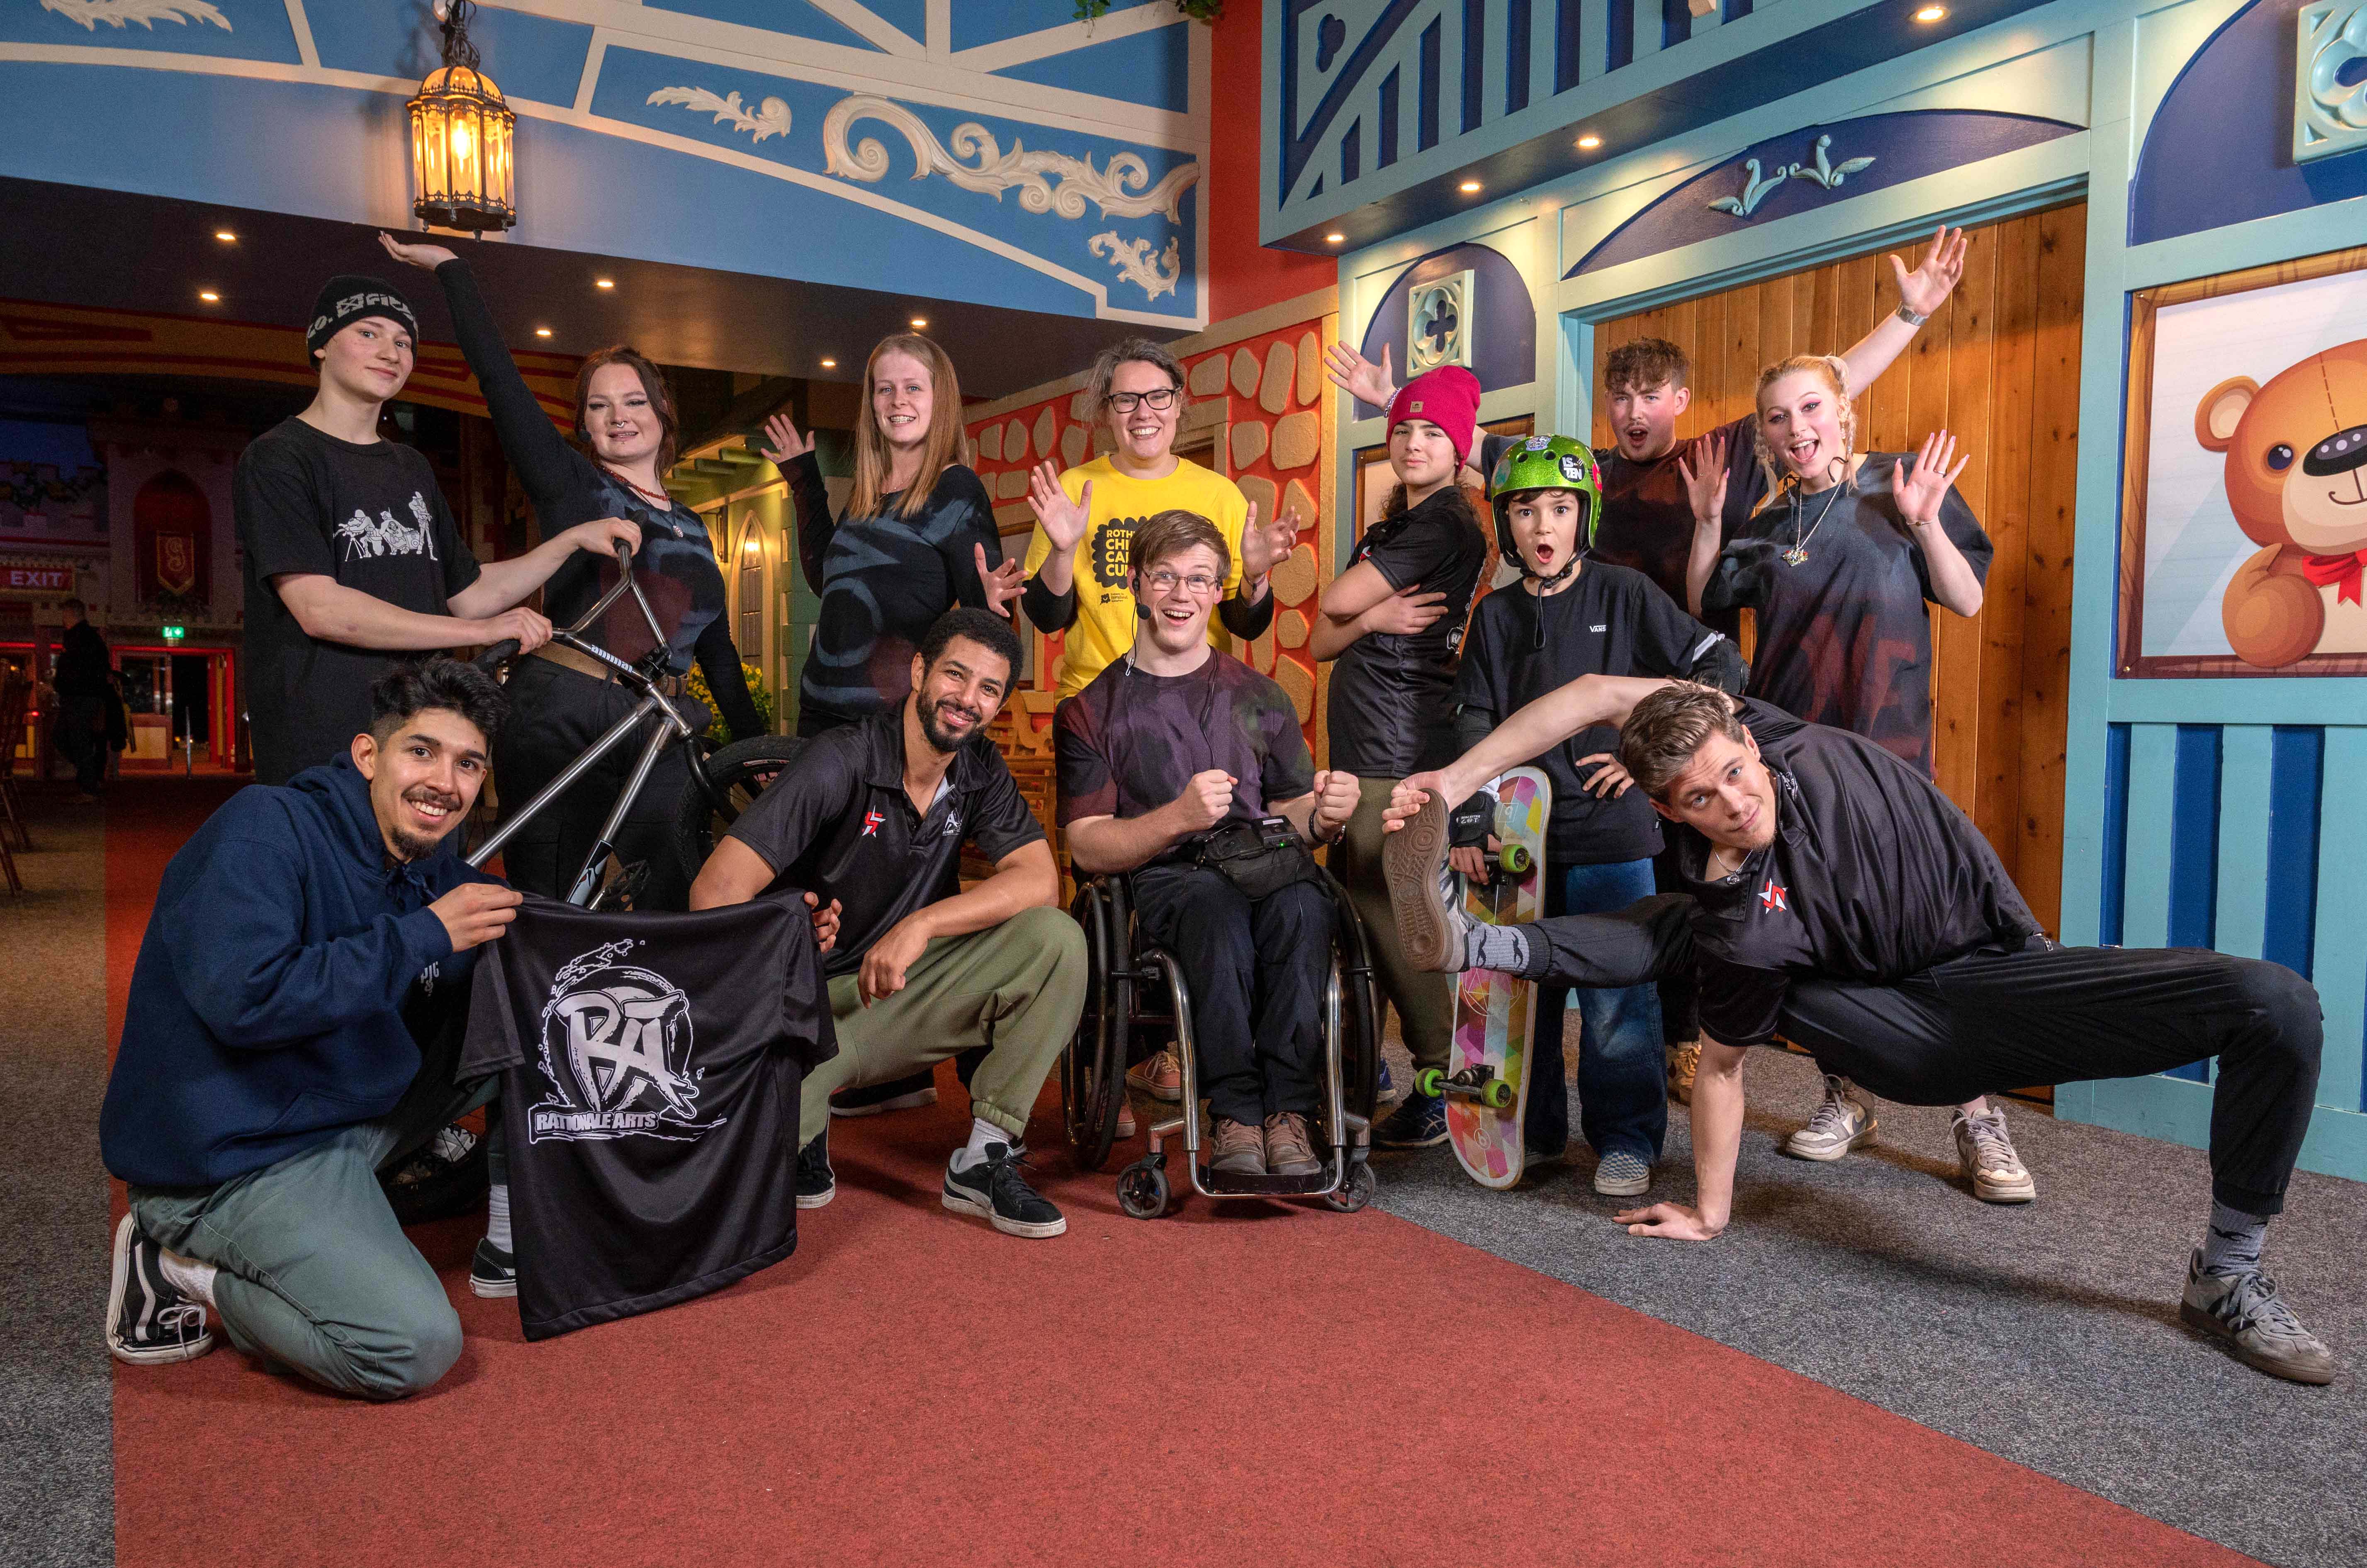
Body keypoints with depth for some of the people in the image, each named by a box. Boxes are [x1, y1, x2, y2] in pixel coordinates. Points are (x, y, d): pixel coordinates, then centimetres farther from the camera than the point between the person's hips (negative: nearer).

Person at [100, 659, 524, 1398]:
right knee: (418, 1346, -20)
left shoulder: (434, 871, 4)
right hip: (225, 1158, -8)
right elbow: (243, 999, -31)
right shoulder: (266, 829, -18)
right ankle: (187, 1269, 0)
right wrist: (425, 935, -25)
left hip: (347, 1115, 8)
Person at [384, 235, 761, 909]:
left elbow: (718, 653, 20)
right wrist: (451, 269, -3)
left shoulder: (693, 529, 17)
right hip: (560, 725, -4)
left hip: (653, 740, 4)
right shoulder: (571, 487, 5)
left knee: (676, 916, 1)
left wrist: (759, 750, 17)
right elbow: (498, 375, -4)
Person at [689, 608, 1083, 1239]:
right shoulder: (842, 761, -16)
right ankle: (804, 1134, 5)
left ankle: (985, 1161, -11)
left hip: (907, 995, 4)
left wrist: (923, 924, -26)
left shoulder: (981, 772, 0)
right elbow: (717, 891, -22)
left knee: (1056, 939, -20)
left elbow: (1039, 881, -13)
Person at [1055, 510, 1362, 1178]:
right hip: (1161, 880, -2)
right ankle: (1234, 1113, -31)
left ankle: (1287, 1110, -31)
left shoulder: (1260, 697, 20)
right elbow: (1087, 846, 2)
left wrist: (1323, 816, -7)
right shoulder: (1092, 707, 11)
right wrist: (1177, 818, -16)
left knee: (1301, 899, -34)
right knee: (1217, 904, -37)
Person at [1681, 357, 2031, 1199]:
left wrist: (1925, 523, -14)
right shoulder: (1767, 523, 10)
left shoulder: (1902, 481, 2)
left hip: (1887, 746, -3)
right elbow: (1703, 608, 14)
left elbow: (1967, 601, 1)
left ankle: (1979, 1119, 1)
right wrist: (1708, 523, 3)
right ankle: (1844, 1103, 21)